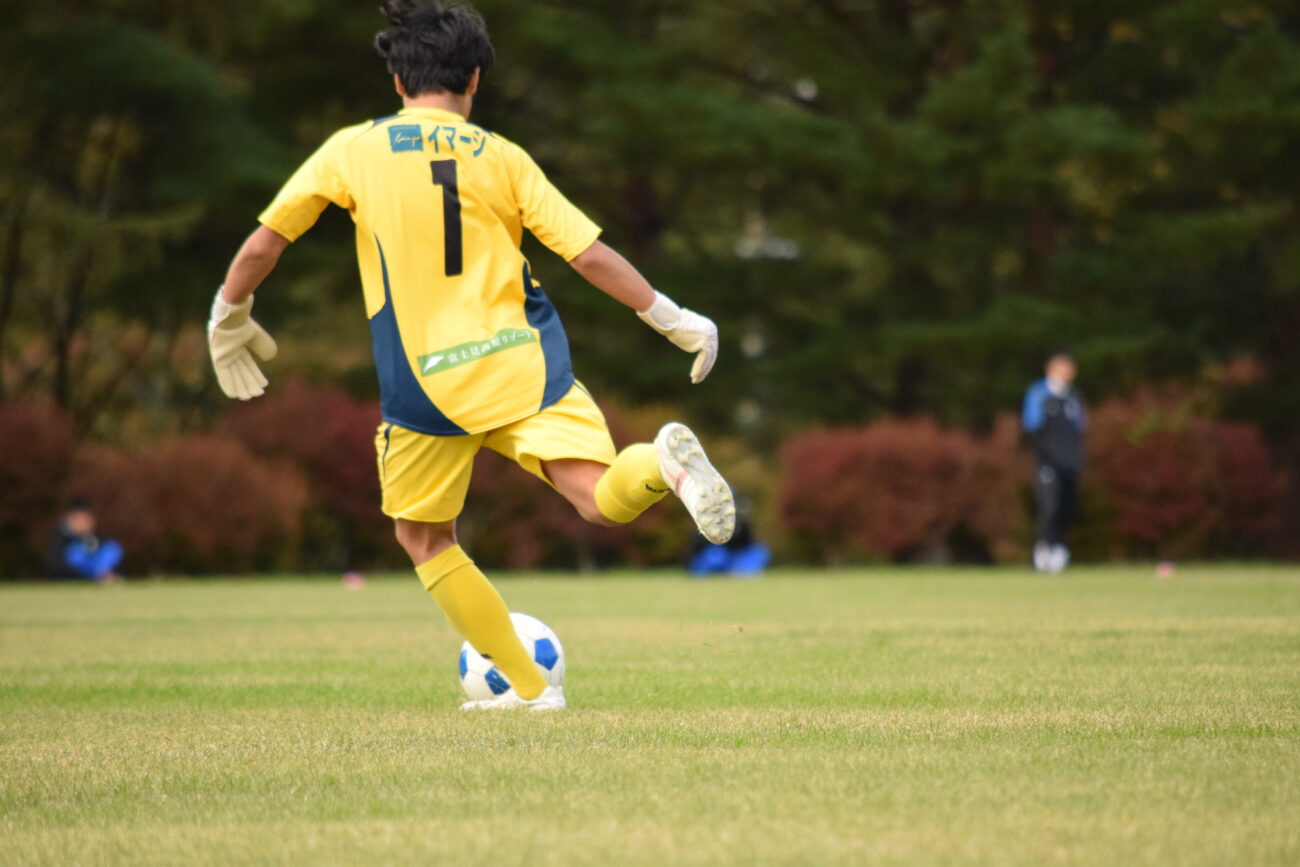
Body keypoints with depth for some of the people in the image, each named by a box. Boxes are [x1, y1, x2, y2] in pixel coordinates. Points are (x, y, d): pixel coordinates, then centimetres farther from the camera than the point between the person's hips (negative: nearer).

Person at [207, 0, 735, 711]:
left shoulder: (353, 150, 6)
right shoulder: (502, 157, 7)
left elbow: (262, 245, 8)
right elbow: (589, 255, 2)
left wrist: (228, 319, 26)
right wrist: (674, 320, 12)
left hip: (421, 383, 0)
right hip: (521, 362, 1)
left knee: (424, 542, 18)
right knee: (604, 501, -7)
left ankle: (529, 687, 14)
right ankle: (662, 463, -41)